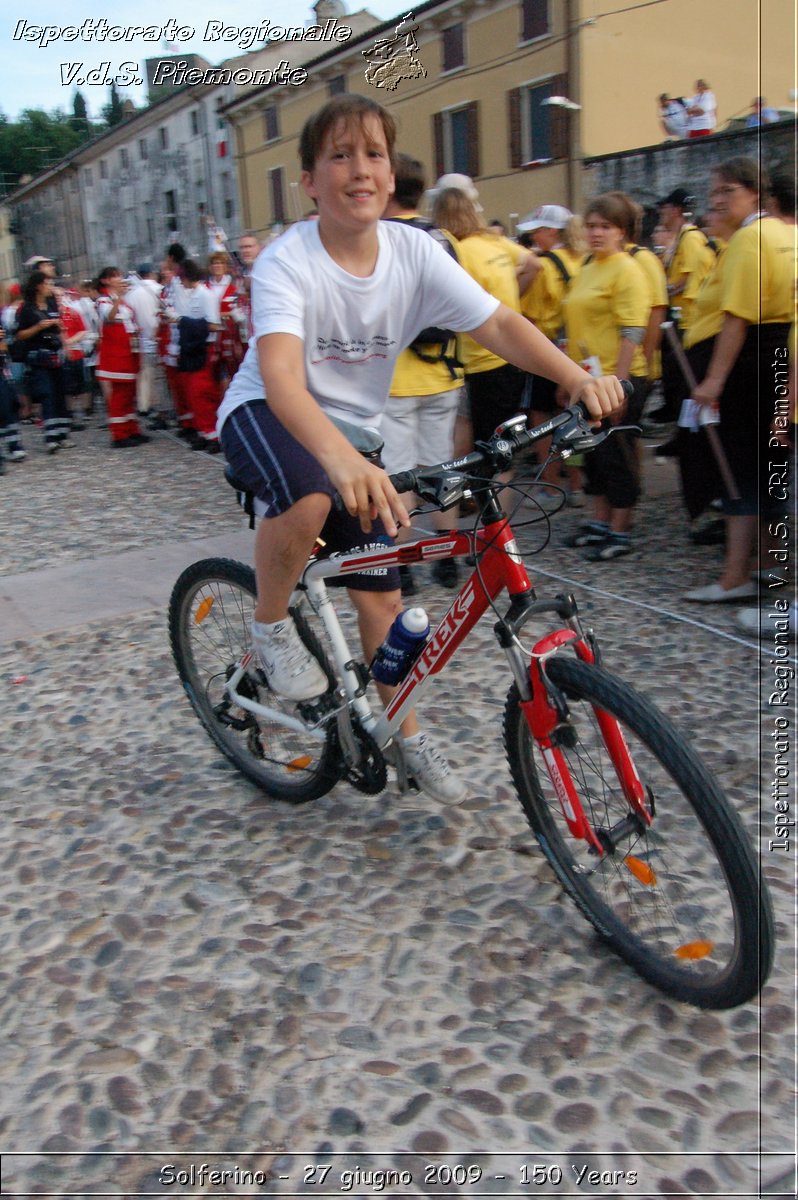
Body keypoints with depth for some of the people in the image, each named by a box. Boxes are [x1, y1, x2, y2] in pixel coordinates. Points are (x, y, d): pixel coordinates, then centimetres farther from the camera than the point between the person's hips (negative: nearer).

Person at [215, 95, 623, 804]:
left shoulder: (412, 251, -11)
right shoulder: (287, 262, -24)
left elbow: (498, 323, -19)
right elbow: (280, 376, -41)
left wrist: (578, 379, -37)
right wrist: (343, 459, -60)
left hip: (354, 426, 5)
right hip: (265, 415, -4)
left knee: (380, 590, 2)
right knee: (311, 497, -38)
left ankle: (403, 733, 22)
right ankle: (271, 625, -9)